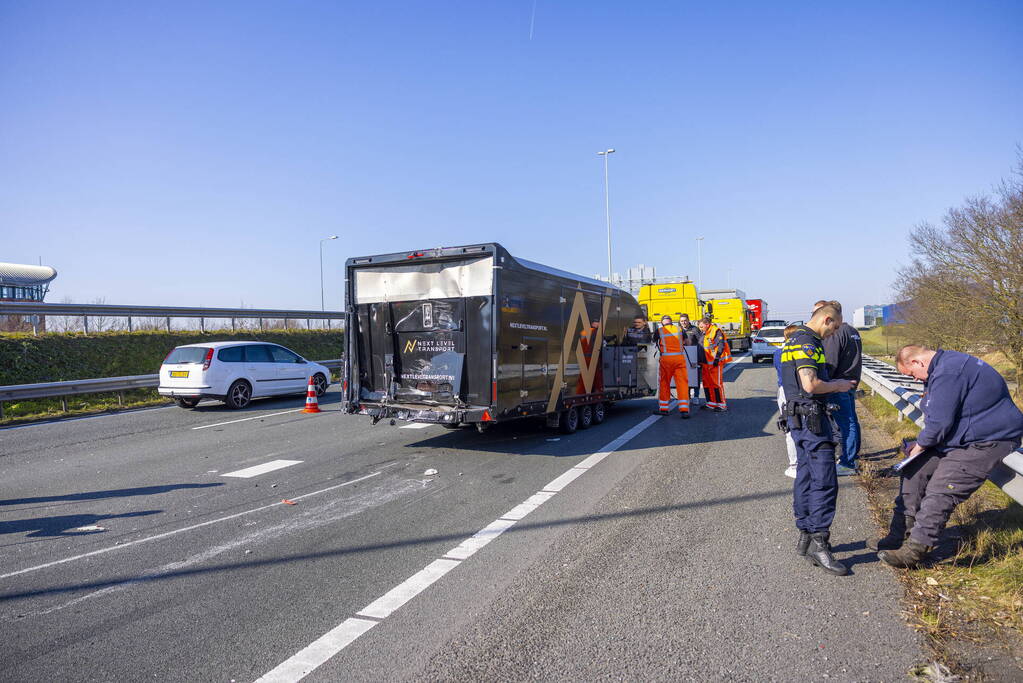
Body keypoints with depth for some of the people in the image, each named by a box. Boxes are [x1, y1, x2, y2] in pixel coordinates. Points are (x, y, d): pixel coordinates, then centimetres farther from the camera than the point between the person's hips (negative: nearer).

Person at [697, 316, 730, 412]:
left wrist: (717, 358, -22)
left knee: (717, 383, -5)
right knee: (707, 383, 11)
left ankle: (722, 405, 2)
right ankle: (711, 404, 20)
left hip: (715, 362, -10)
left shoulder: (716, 332, -12)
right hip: (707, 363, 10)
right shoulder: (705, 334, 17)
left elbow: (721, 346, -19)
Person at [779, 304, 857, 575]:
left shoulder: (797, 339, 18)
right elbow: (810, 385, -23)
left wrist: (832, 384, 18)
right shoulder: (807, 343, -14)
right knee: (825, 481, -9)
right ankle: (819, 543, -5)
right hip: (810, 417, -11)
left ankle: (806, 536, 22)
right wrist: (837, 386, -7)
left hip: (800, 417, 11)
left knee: (806, 478, 14)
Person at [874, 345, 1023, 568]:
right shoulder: (944, 366, 10)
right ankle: (900, 536, 16)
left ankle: (915, 550, -3)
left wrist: (920, 445, -6)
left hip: (989, 441, -11)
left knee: (940, 492, -13)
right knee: (914, 473, 10)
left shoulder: (948, 373, -25)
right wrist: (922, 443, 9)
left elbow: (939, 422, -24)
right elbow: (937, 415, 19)